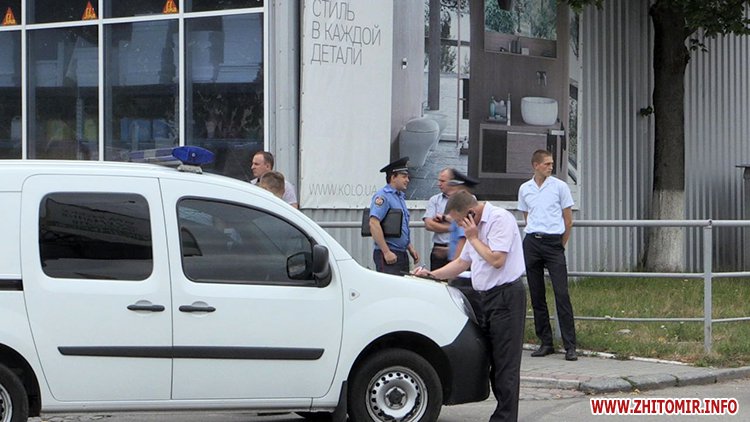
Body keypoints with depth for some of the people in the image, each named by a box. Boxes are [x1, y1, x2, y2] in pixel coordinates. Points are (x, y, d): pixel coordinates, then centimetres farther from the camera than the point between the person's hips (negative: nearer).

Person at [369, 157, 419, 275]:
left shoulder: (400, 197, 20)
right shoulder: (383, 196, -11)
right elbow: (374, 224, -22)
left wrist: (410, 248, 20)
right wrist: (386, 252, -23)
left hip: (401, 255, 9)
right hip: (389, 255, -9)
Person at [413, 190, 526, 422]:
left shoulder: (501, 220, -12)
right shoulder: (476, 226, 18)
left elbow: (497, 259, -21)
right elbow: (462, 262, 27)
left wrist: (473, 238, -11)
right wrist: (430, 274, 20)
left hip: (506, 296, -10)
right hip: (485, 297, 10)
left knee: (505, 362, -8)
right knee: (491, 360, 9)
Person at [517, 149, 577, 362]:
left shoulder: (560, 186, 1)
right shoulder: (524, 189, 10)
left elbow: (568, 220, 5)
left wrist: (561, 245, 7)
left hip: (554, 242, -3)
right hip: (532, 243, 4)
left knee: (562, 294, -10)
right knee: (536, 296, 5)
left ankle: (570, 346, -11)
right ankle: (545, 342, 13)